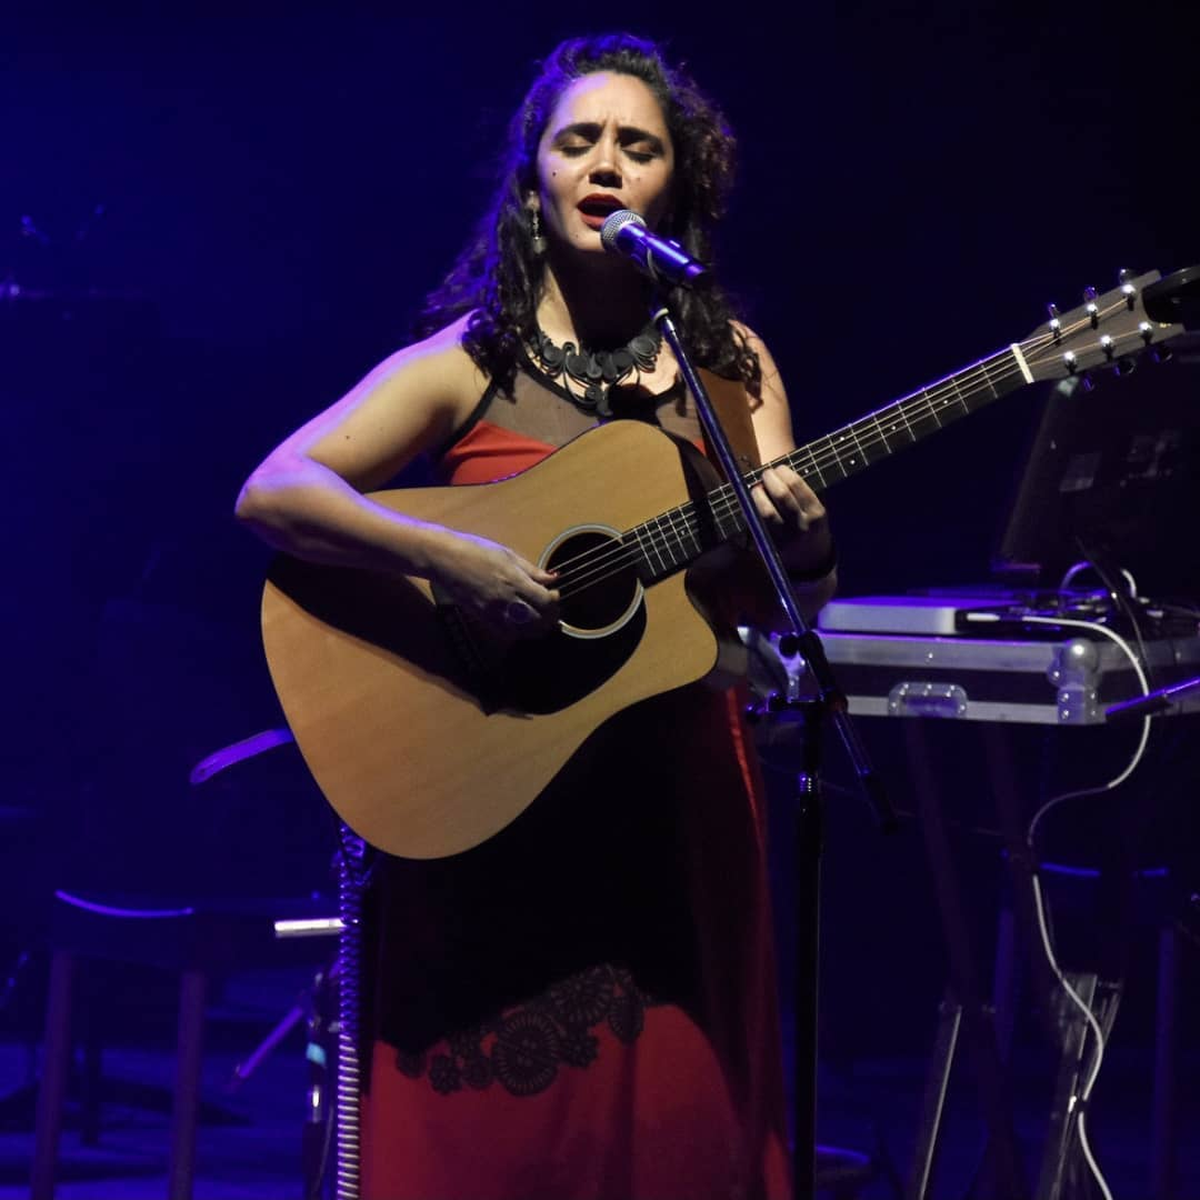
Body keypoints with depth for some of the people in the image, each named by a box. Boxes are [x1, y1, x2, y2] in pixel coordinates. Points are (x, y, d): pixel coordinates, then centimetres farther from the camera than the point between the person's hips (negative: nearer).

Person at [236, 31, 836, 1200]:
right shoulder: (472, 361, -3)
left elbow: (787, 606, 3)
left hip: (677, 808, 3)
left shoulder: (731, 367, 6)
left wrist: (804, 546, -19)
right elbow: (270, 493, -13)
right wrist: (451, 559, -26)